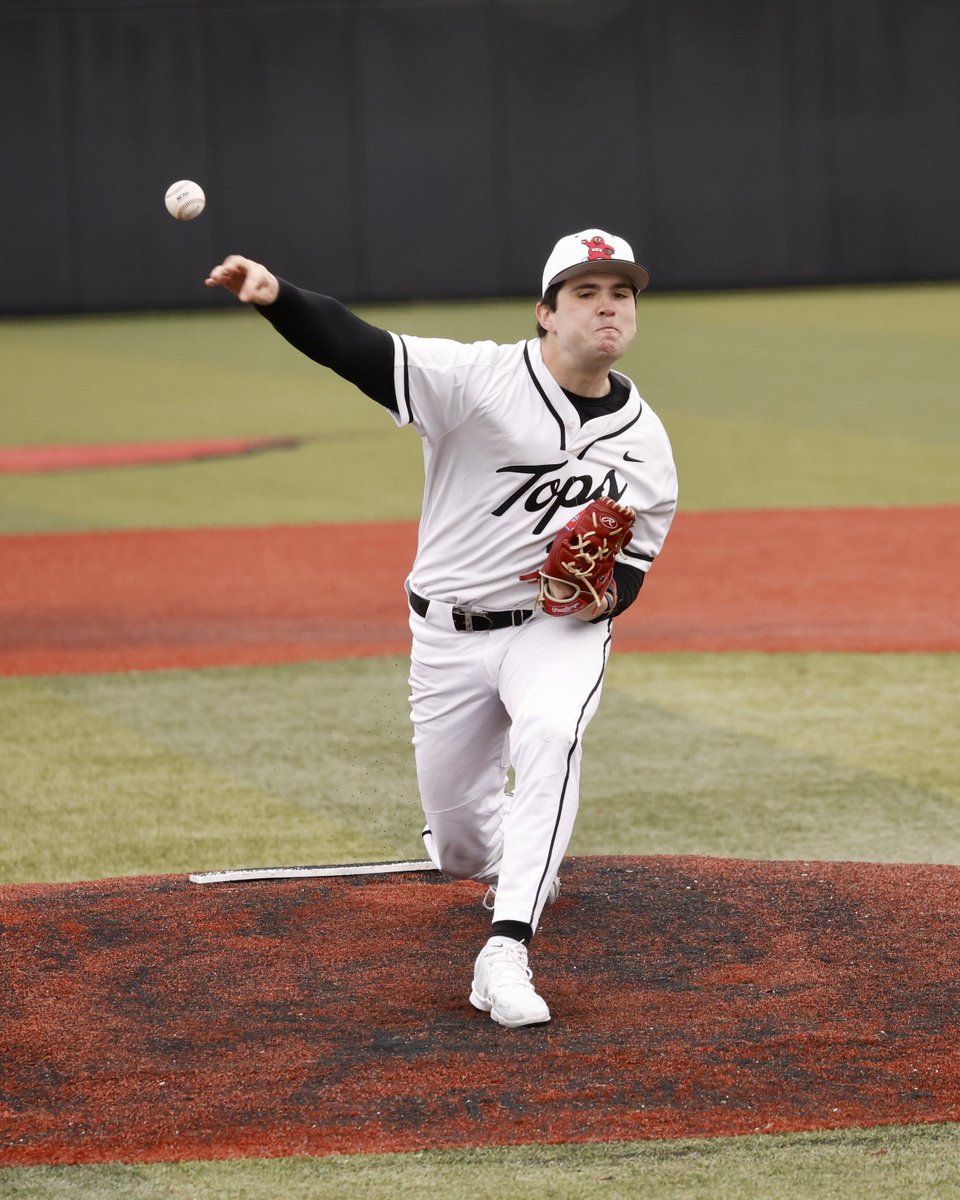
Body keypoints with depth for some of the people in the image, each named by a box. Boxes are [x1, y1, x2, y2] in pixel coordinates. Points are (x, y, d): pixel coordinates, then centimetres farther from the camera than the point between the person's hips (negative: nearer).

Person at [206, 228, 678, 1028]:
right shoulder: (480, 378, -15)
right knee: (460, 846, 9)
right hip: (450, 634, 0)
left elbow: (633, 565, 4)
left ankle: (507, 951, -37)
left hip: (559, 628, 0)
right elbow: (356, 348, -27)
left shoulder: (646, 443, -3)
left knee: (551, 729, -35)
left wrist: (607, 594, -21)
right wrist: (275, 296, -46)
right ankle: (516, 868, 50)